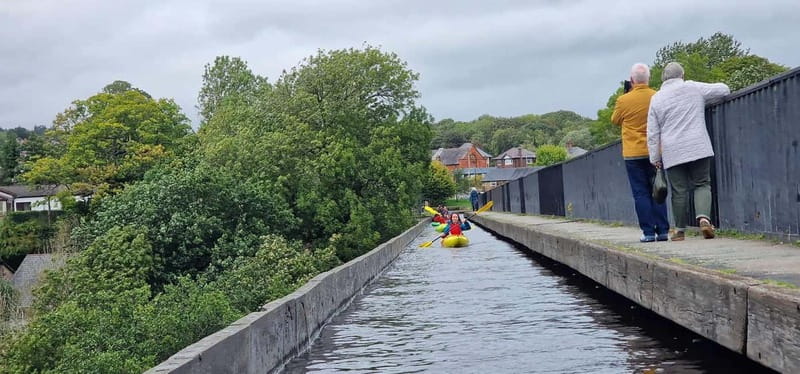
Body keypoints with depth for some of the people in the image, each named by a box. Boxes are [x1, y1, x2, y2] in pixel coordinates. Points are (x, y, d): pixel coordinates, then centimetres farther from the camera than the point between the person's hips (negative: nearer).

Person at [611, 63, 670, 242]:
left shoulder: (624, 100, -9)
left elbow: (615, 120, 9)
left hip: (633, 153, -2)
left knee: (641, 193, 2)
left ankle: (648, 232, 0)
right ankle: (663, 231, 7)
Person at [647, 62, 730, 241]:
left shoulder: (656, 99, 5)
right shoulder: (694, 88, 4)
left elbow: (652, 133, 5)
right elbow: (723, 89, 13)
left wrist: (655, 157, 11)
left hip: (672, 152, 0)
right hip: (698, 148, 0)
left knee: (679, 191, 5)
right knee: (702, 184, 6)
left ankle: (680, 230, 11)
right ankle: (704, 218, -16)